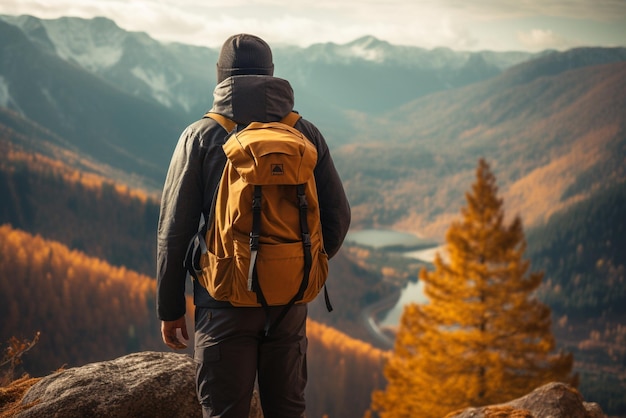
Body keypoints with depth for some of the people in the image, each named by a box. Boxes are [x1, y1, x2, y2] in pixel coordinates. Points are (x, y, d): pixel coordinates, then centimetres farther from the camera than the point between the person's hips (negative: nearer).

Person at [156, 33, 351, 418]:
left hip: (225, 303, -3)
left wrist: (170, 309, 4)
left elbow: (174, 230, -5)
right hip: (290, 301, 3)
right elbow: (338, 215, 4)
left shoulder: (201, 137, -4)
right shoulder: (306, 134, 3)